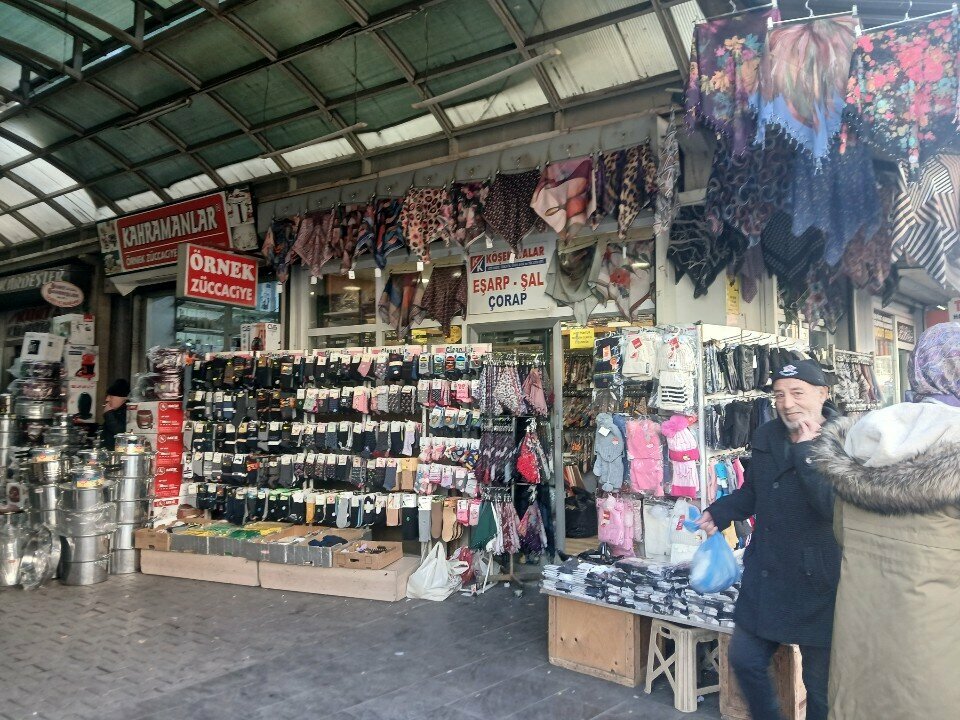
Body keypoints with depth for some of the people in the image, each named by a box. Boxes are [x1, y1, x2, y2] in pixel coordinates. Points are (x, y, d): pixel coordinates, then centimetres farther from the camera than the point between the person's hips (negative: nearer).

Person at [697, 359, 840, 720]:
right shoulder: (766, 436, 4)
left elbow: (837, 506, -29)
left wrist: (805, 452, -28)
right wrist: (719, 512, 7)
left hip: (818, 584, -6)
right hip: (765, 577, 6)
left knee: (820, 684, 9)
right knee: (744, 659, 17)